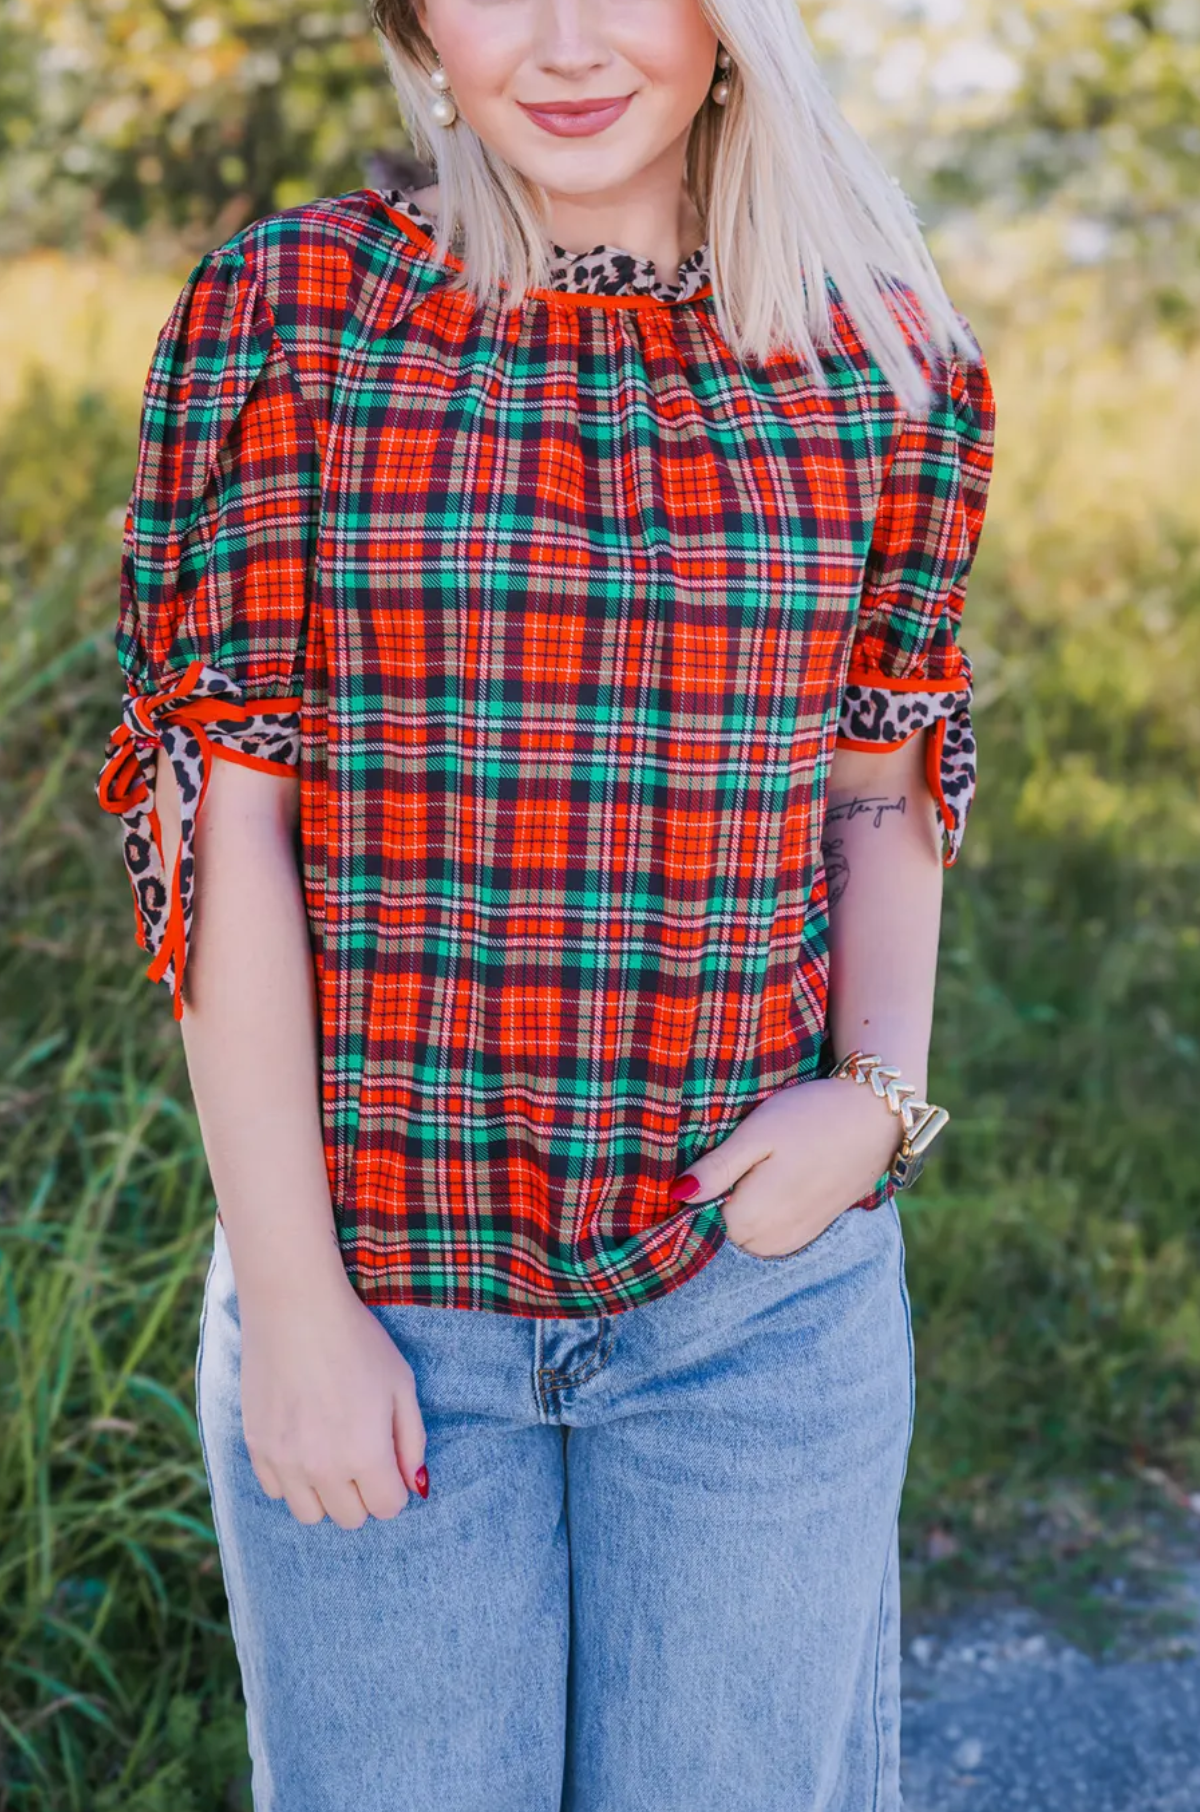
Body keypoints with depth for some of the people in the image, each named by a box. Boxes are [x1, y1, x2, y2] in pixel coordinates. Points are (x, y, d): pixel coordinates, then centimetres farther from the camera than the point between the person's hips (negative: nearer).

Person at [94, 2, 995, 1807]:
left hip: (757, 1267, 2)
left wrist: (883, 1093, -7)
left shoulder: (879, 360, 0)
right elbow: (220, 819, -7)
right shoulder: (282, 313, -5)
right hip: (373, 1269, -1)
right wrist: (293, 1298, -9)